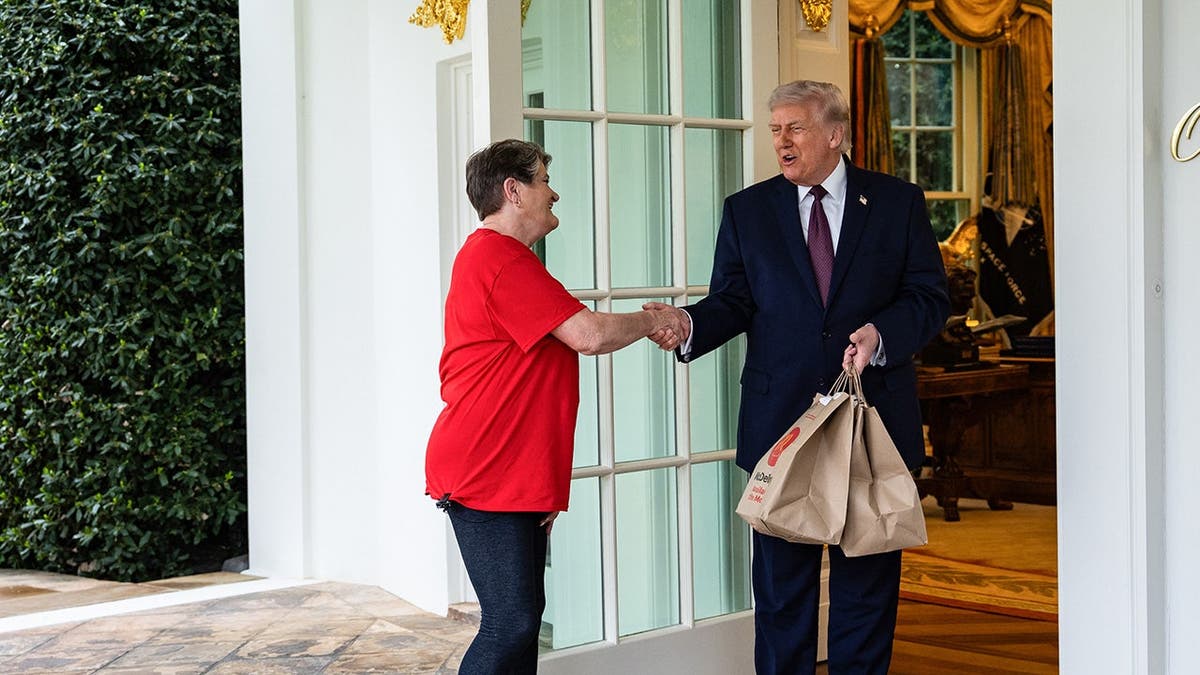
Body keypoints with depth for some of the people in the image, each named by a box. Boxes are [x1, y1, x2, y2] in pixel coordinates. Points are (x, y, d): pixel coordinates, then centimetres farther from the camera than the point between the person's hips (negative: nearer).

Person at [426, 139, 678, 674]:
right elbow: (590, 335, -21)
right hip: (486, 477, -11)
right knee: (510, 625, -10)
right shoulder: (503, 259, -15)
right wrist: (651, 320, -2)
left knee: (522, 619, 11)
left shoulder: (489, 255, 21)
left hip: (515, 477, 11)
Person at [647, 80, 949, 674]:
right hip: (780, 420, 1)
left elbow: (929, 297, 1)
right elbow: (733, 301, 3)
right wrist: (690, 325, -18)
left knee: (867, 580, 10)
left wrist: (881, 334, -18)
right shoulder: (747, 210, 7)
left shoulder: (898, 202, 4)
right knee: (781, 581, 7)